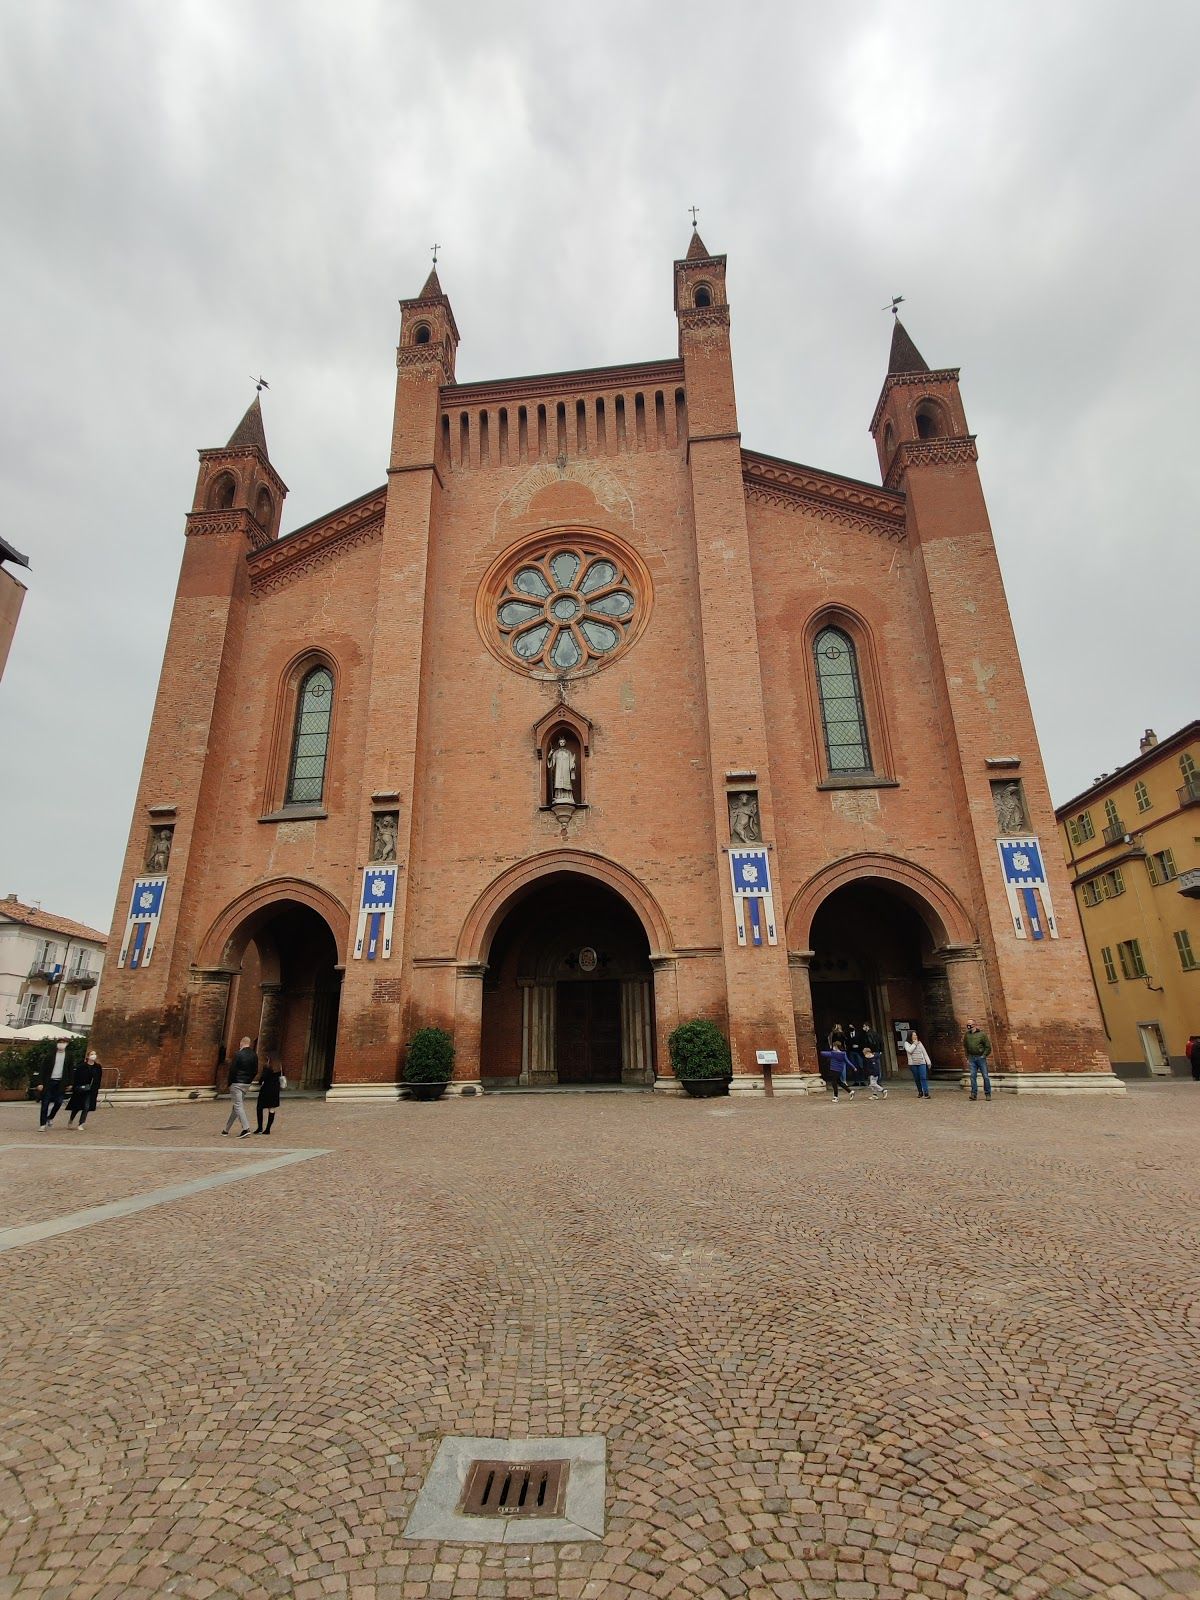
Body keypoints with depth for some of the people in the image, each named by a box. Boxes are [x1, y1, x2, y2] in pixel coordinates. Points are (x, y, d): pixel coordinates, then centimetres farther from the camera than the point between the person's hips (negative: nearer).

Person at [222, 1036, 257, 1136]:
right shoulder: (254, 1056, 6)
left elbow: (232, 1070, -13)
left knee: (238, 1106, -7)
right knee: (236, 1106, 16)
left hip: (237, 1083, -7)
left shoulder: (238, 1054, -13)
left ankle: (246, 1128, -18)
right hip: (246, 1084, 7)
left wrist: (229, 1083, -2)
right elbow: (255, 1072, 8)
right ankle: (226, 1129, 26)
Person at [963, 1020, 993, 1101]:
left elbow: (988, 1046, 0)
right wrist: (967, 1058, 13)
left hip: (981, 1057, -3)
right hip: (972, 1058, 3)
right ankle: (974, 1094, -2)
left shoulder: (981, 1034, -4)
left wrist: (984, 1056, -5)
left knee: (985, 1076, 0)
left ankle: (988, 1094, 12)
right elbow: (965, 1047, 19)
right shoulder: (966, 1035, 7)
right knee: (973, 1076, -3)